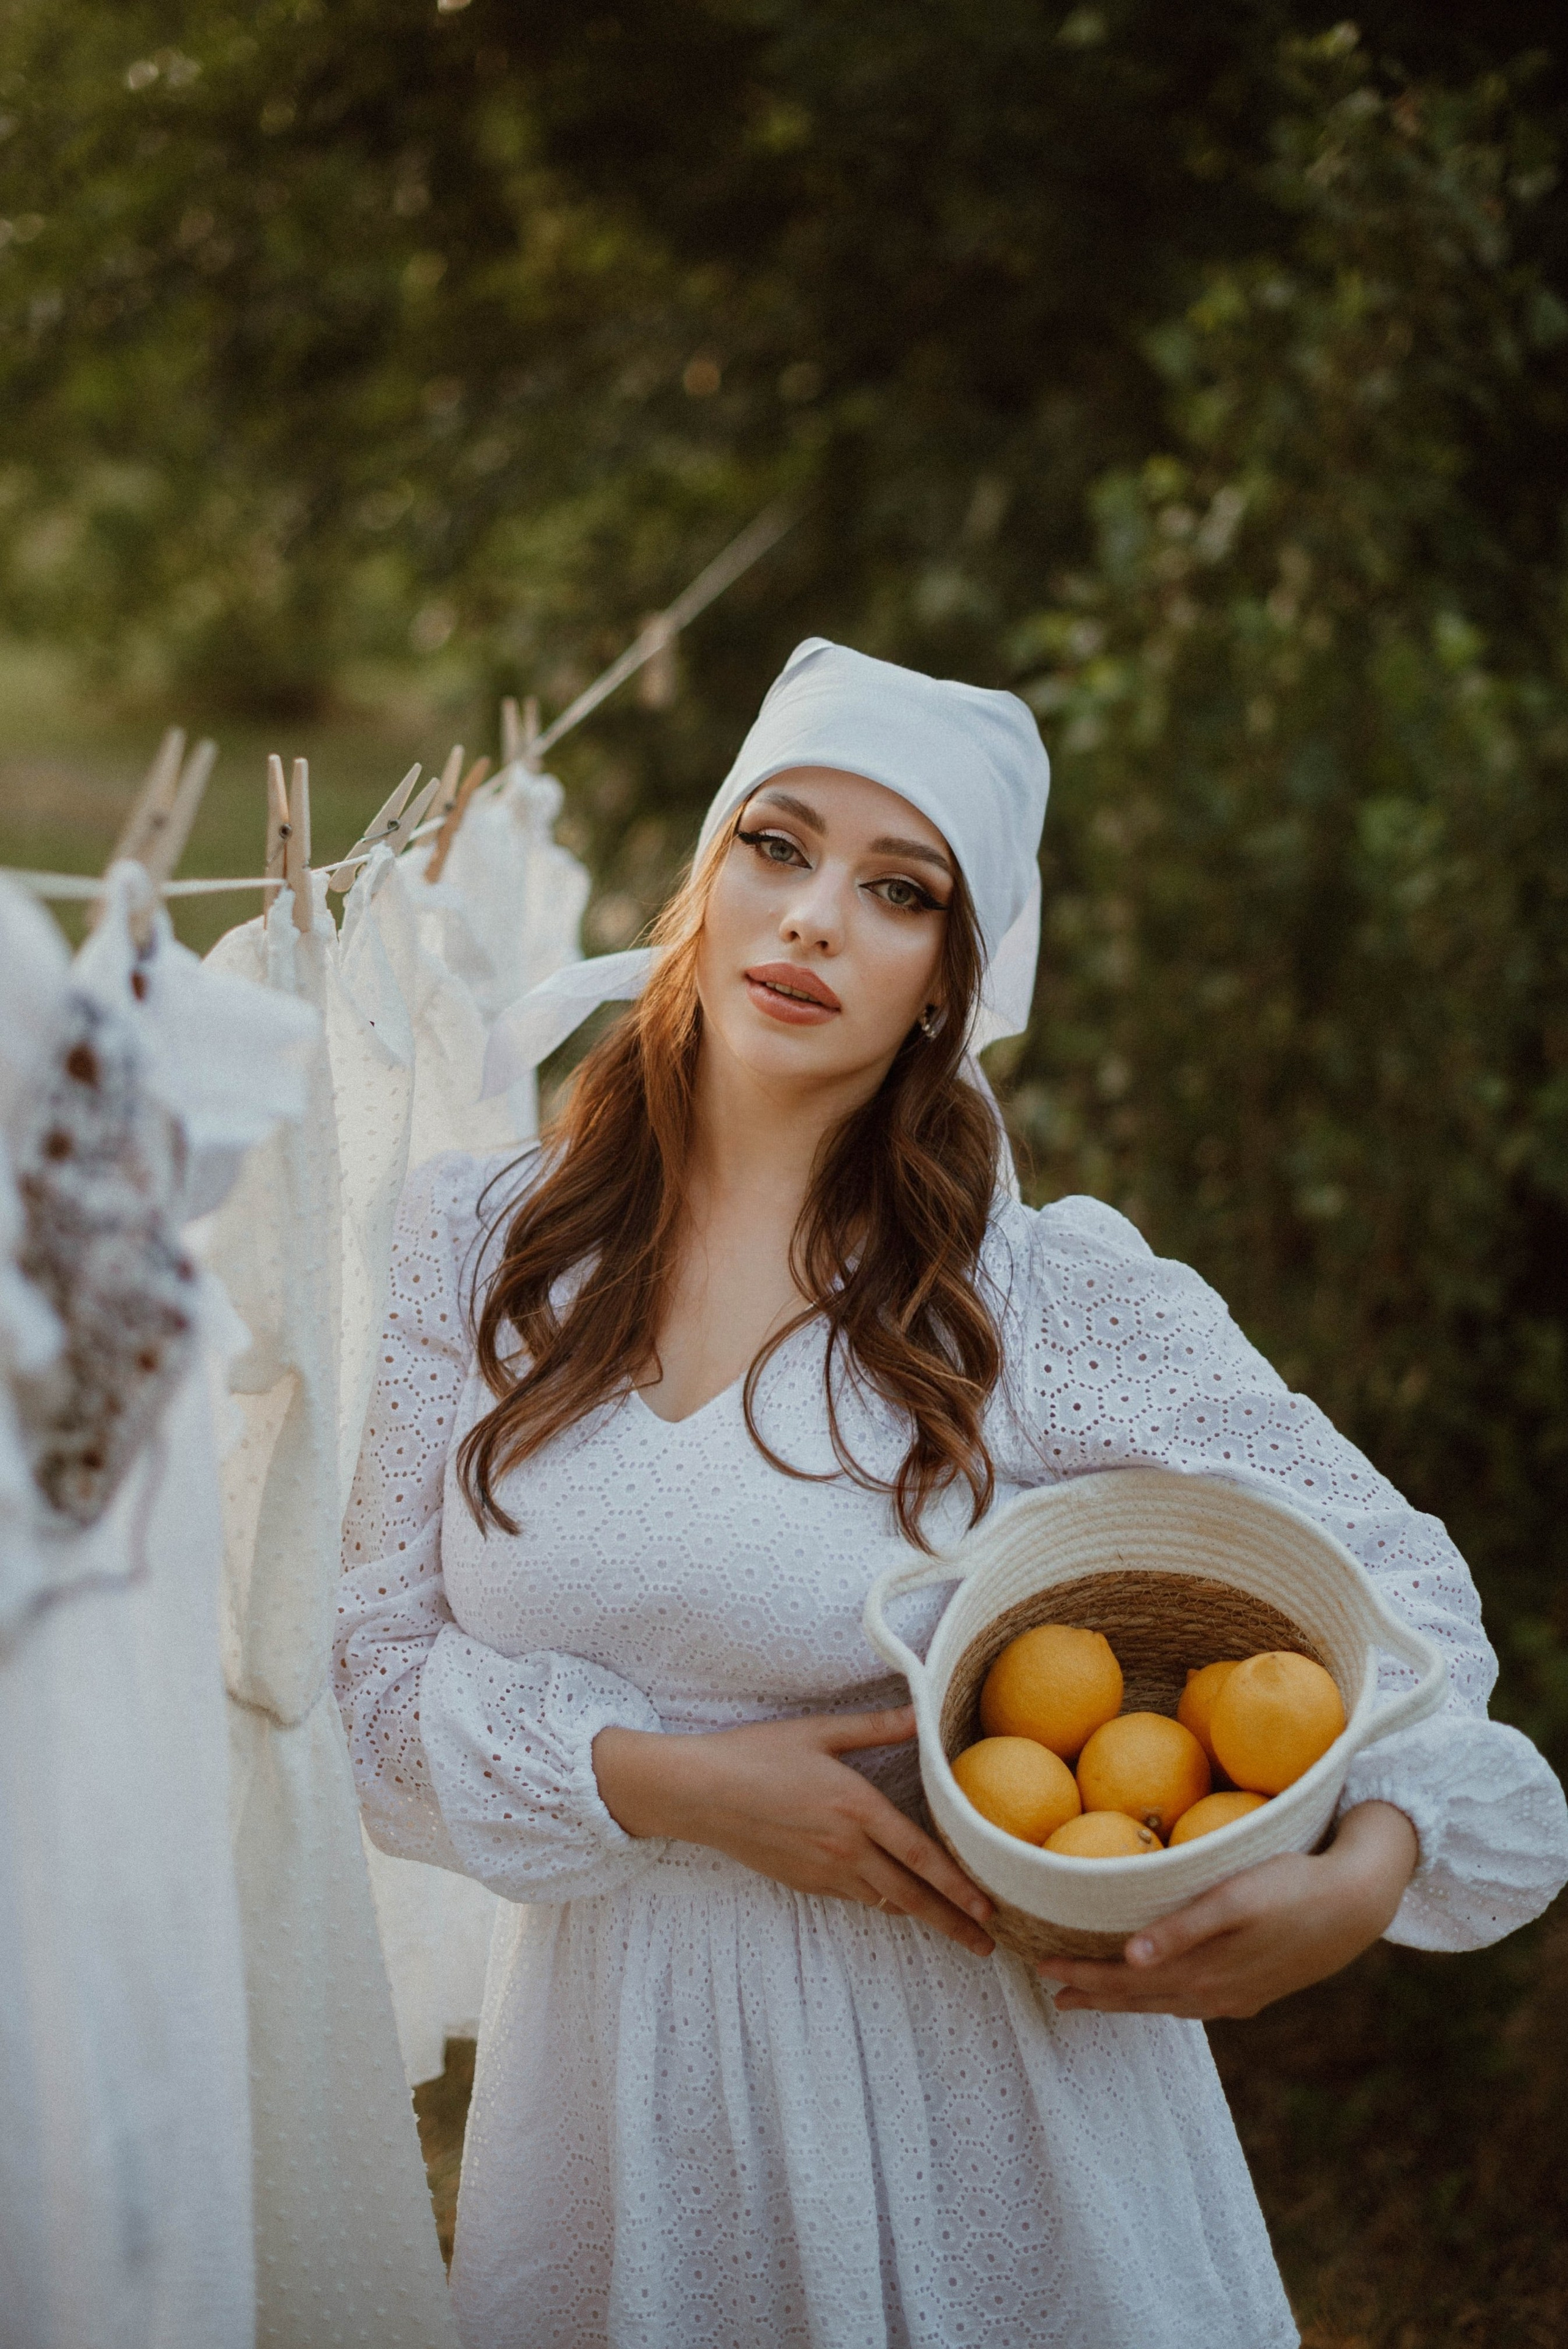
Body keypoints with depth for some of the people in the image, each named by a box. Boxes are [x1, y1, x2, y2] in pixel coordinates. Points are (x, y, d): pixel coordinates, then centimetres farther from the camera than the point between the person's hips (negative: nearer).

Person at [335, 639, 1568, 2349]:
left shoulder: (1052, 1297, -12)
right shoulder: (472, 1246, -4)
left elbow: (1393, 1572, -4)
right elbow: (362, 1665, -3)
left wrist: (1365, 1876, -22)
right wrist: (667, 1782, -18)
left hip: (961, 2053, -2)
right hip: (617, 2061, 2)